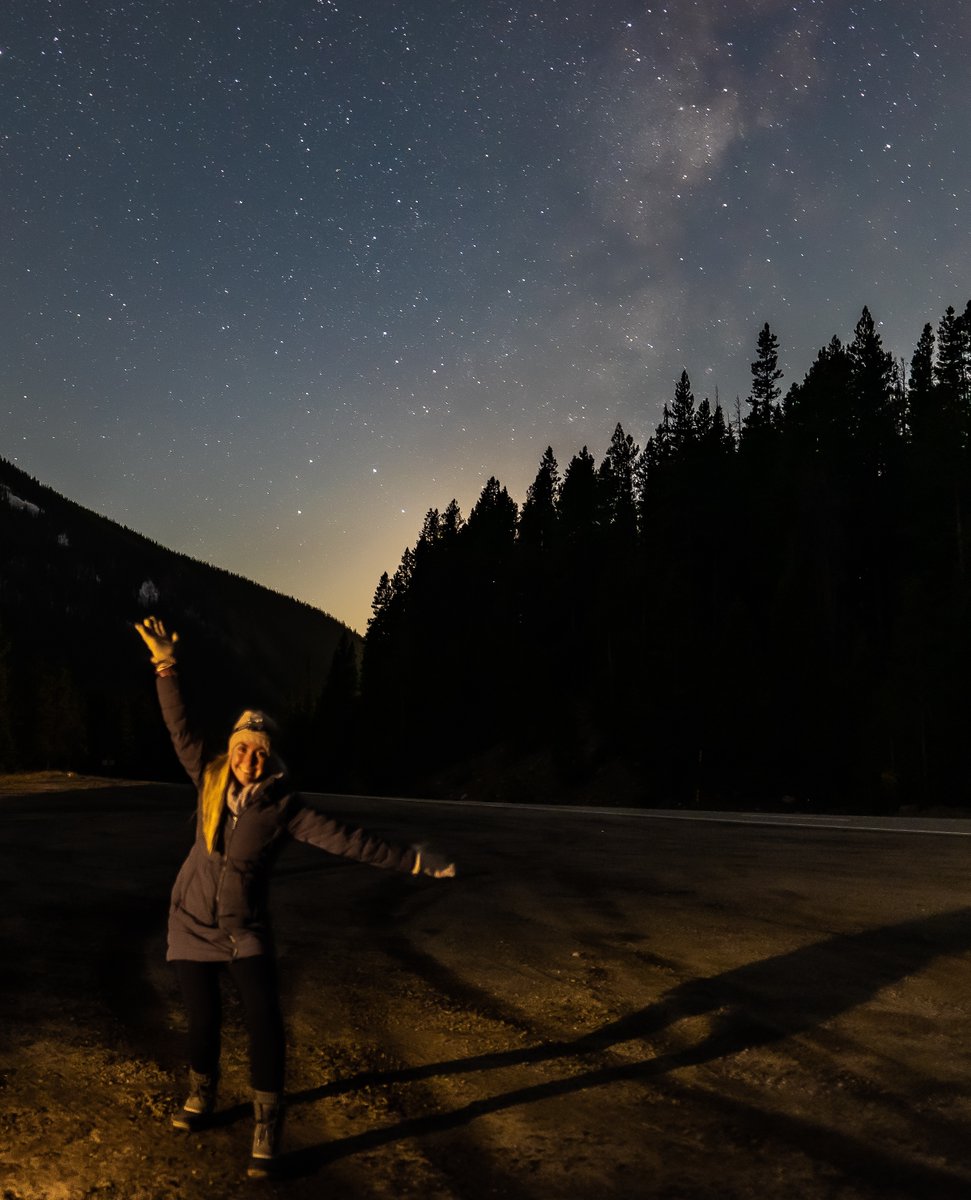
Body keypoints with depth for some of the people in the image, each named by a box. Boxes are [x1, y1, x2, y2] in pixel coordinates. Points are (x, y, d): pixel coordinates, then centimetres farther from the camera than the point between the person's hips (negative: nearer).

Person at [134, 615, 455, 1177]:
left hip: (245, 926, -2)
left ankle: (267, 1125, 6)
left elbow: (346, 838, -19)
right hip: (193, 919, 3)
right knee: (203, 1018, 13)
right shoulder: (211, 779, -7)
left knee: (265, 1021, -11)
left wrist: (412, 860, -25)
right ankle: (202, 1095, 41)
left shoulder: (284, 806, -15)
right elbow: (181, 727, -4)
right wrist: (166, 665, -12)